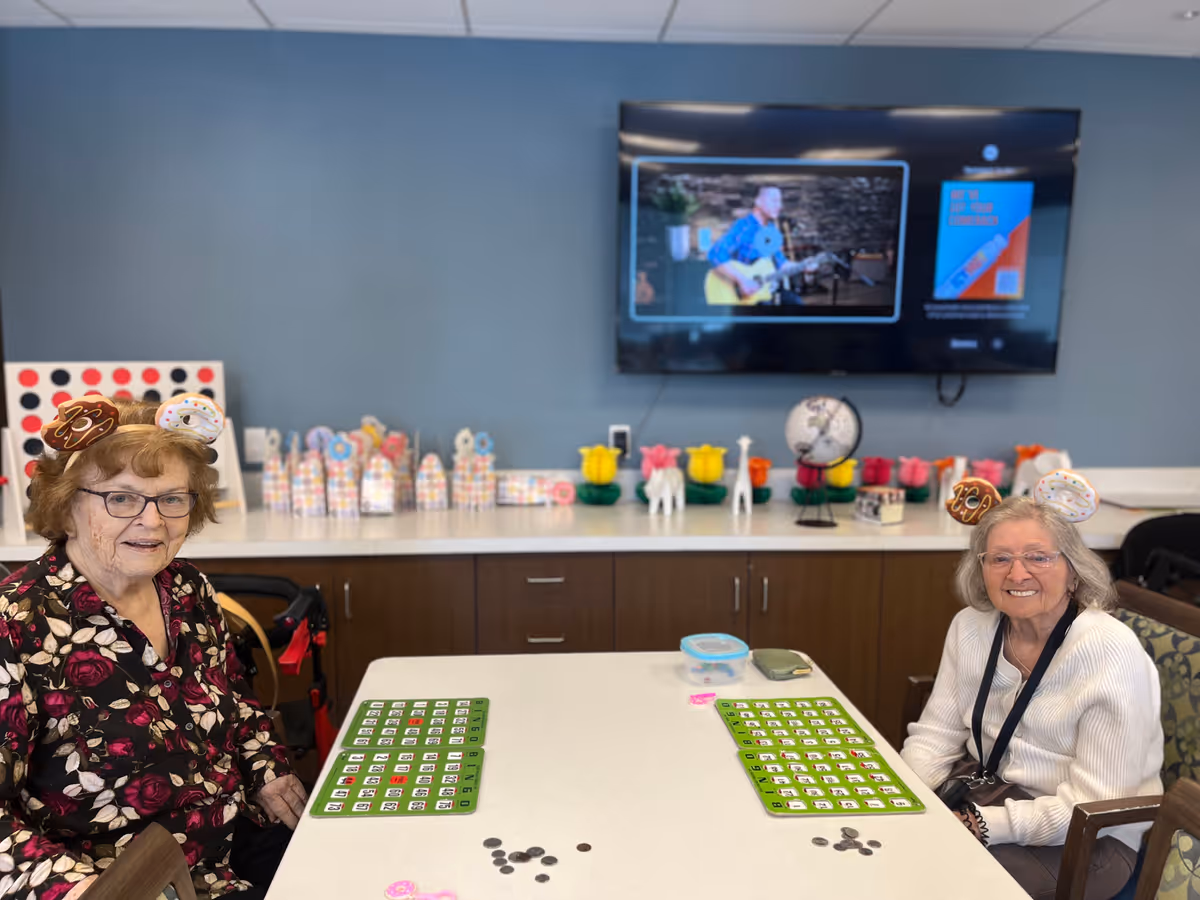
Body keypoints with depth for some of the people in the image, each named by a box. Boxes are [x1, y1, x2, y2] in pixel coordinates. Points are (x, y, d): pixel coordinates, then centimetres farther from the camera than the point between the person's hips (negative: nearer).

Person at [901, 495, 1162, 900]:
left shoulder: (1111, 654, -22)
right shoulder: (970, 627, -4)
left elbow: (1093, 804, -21)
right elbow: (937, 734, 0)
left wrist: (982, 826, -27)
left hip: (1085, 837, -5)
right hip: (983, 787, 5)